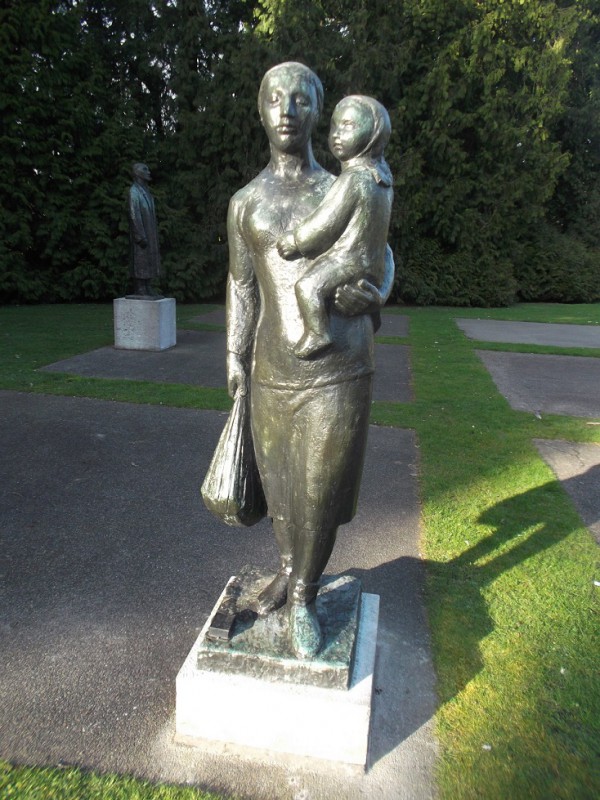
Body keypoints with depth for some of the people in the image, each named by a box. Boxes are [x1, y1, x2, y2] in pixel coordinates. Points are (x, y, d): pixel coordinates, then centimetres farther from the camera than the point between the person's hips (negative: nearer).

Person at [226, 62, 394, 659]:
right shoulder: (244, 203, 9)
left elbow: (382, 259, 14)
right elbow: (241, 286, 11)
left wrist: (376, 296, -10)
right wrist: (235, 358, 4)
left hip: (338, 372, -2)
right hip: (273, 372, 2)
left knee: (321, 489, 2)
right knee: (279, 482, 13)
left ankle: (303, 596, 24)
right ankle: (289, 570, 40)